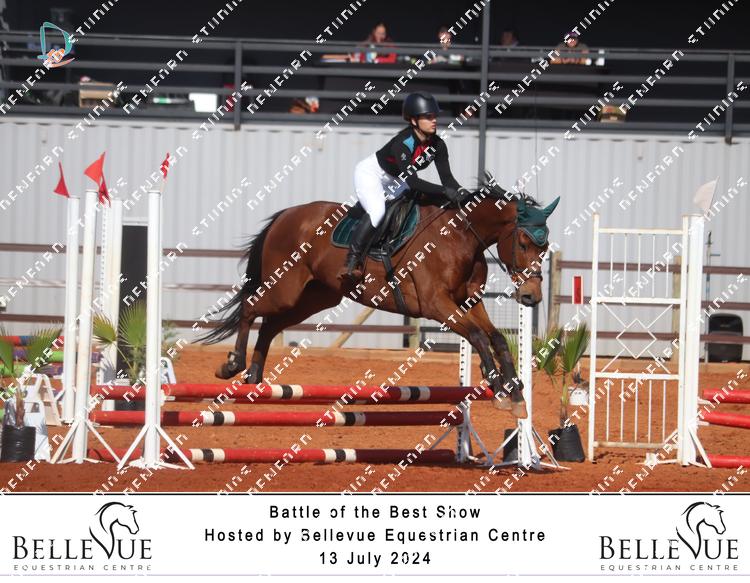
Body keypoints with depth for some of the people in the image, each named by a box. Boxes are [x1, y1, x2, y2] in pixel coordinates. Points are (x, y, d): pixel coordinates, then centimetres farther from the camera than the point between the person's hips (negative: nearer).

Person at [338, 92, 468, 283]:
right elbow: (412, 182, -42)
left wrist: (460, 192, -37)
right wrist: (445, 191, -49)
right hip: (370, 173, -9)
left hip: (393, 182, 9)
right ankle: (351, 263, -30)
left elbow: (446, 177, -15)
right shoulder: (402, 143, -35)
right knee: (377, 211, -33)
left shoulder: (437, 145, -14)